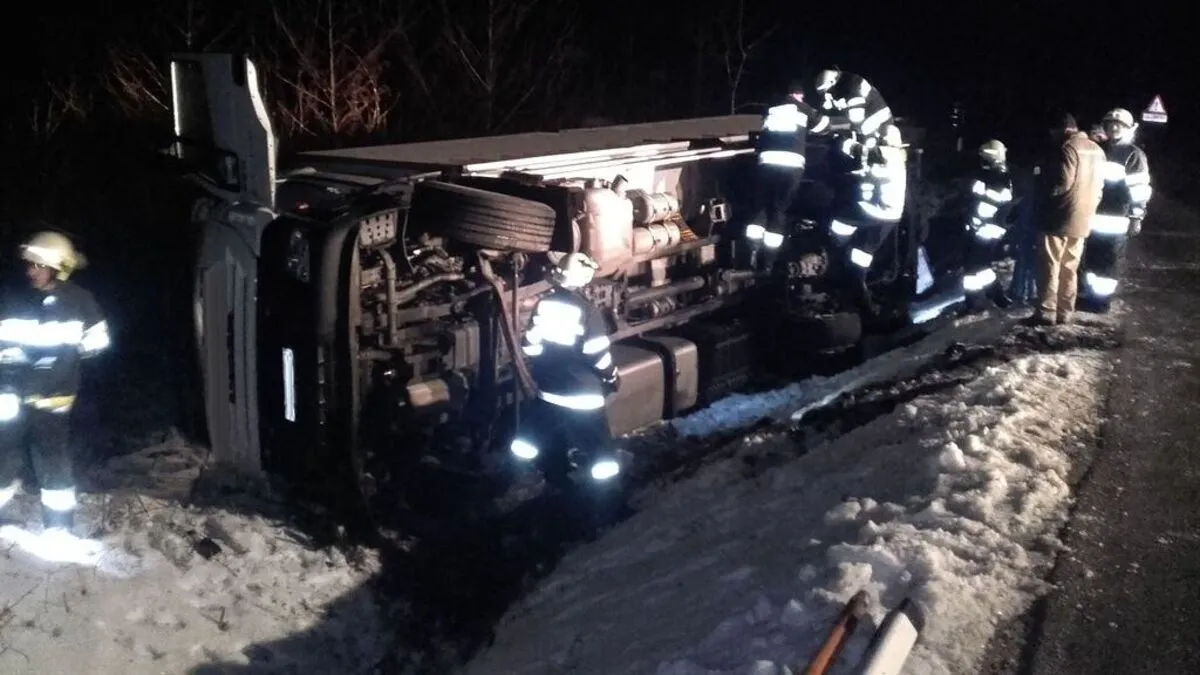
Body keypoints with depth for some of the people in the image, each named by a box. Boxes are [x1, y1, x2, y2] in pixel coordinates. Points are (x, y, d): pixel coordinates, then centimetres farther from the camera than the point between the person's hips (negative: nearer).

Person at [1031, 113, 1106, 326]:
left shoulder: (1069, 148, -14)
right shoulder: (1097, 150, 12)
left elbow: (1062, 183, -20)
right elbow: (1099, 185, 17)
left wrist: (1044, 193, -3)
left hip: (1061, 217, -8)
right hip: (1082, 220, 8)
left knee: (1050, 267, -2)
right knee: (1070, 269, 12)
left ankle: (1047, 312, -3)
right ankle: (1064, 312, 14)